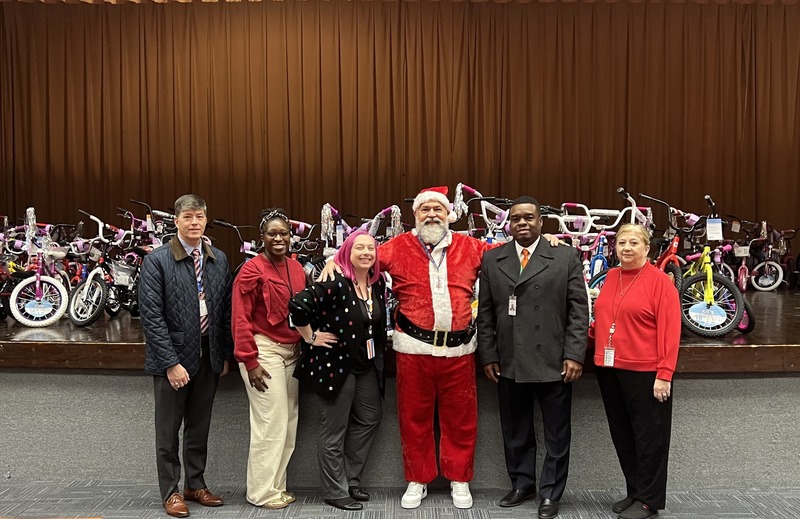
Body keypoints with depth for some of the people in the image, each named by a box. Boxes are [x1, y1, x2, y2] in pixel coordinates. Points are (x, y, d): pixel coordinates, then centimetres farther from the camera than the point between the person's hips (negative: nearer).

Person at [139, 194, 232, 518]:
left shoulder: (218, 259, 5)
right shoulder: (157, 260, -10)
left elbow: (225, 309, 8)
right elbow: (151, 315, -14)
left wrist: (226, 354, 6)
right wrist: (171, 362, -16)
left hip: (209, 356, 4)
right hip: (173, 357, -4)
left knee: (199, 428, 16)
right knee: (169, 430, 10)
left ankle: (196, 485, 31)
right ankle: (170, 492, 25)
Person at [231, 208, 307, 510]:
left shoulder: (296, 268, 8)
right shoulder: (252, 270, -12)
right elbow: (240, 320, -13)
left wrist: (303, 347, 11)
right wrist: (250, 362, -15)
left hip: (292, 352, 7)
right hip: (264, 352, -7)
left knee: (289, 423, 12)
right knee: (271, 423, -2)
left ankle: (277, 485, 27)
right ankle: (261, 492, 14)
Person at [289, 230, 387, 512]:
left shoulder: (378, 283, 3)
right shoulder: (336, 283, -20)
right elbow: (298, 304, -27)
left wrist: (379, 353, 12)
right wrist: (311, 337, -17)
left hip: (368, 366, 8)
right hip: (337, 364, -8)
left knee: (370, 419, 17)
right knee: (334, 432, 5)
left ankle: (351, 479, 33)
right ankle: (337, 492, 20)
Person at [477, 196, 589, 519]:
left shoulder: (566, 257, 1)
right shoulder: (491, 259, 6)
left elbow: (579, 309, -1)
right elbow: (485, 313, 6)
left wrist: (575, 354, -8)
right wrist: (488, 356, 1)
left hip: (555, 363, -2)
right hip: (509, 364, 2)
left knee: (557, 435, 9)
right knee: (515, 432, 14)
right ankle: (521, 484, 32)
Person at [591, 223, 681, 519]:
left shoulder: (660, 281, -8)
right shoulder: (611, 277, 9)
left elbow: (670, 331, -12)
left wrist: (664, 375, -16)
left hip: (644, 373, -6)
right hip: (609, 369, 6)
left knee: (648, 437, 6)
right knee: (622, 435, 15)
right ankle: (634, 492, 31)